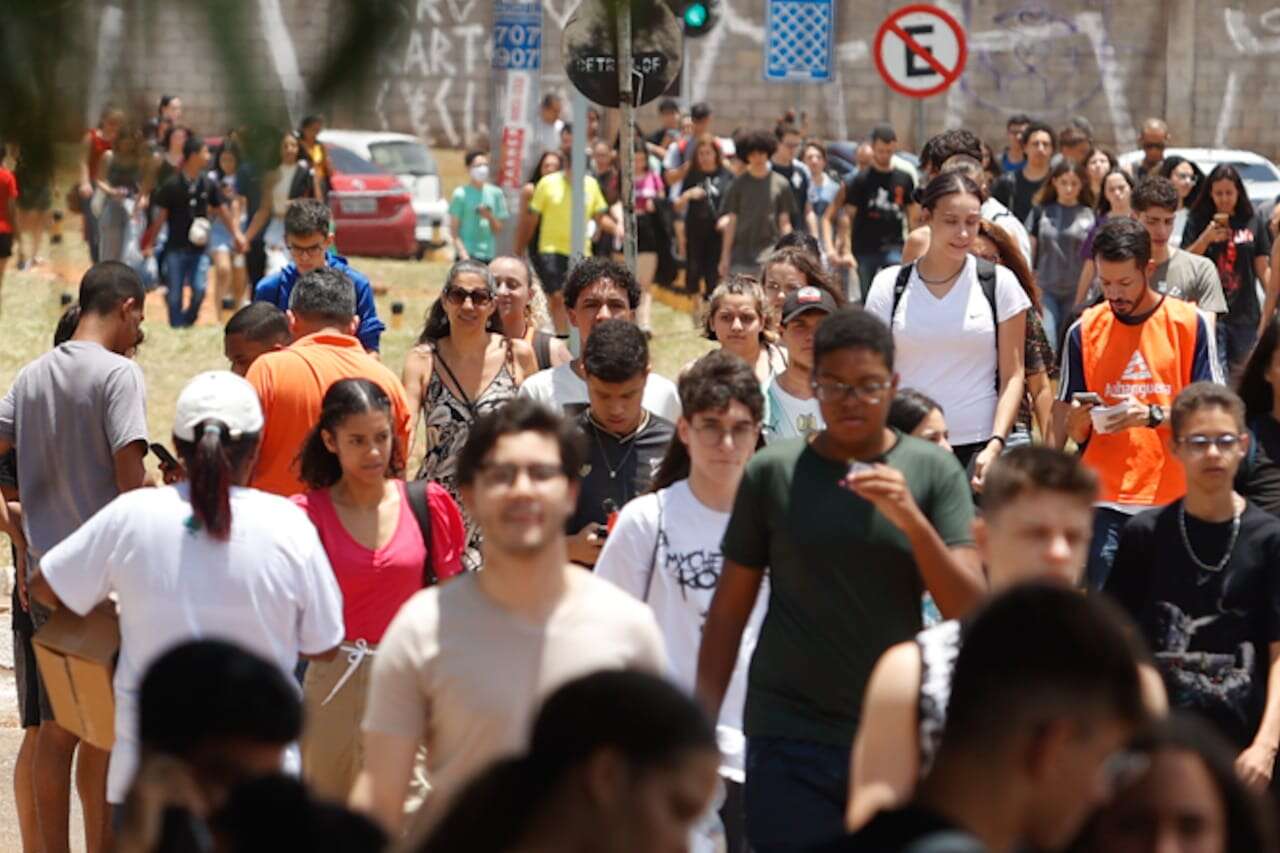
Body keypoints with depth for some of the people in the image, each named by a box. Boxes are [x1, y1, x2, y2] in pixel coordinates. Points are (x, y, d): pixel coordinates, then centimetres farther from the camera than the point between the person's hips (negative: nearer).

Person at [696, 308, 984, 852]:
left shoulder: (933, 473, 1)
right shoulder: (772, 473, 1)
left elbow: (969, 610, -5)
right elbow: (730, 609, 7)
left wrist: (912, 520, -20)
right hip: (788, 735, 0)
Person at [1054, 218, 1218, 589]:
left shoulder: (1188, 324, 1)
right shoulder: (1085, 331, 7)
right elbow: (1076, 432, 10)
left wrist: (1153, 415, -18)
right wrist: (1078, 421, -13)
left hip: (1173, 498, -1)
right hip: (1106, 501, 1)